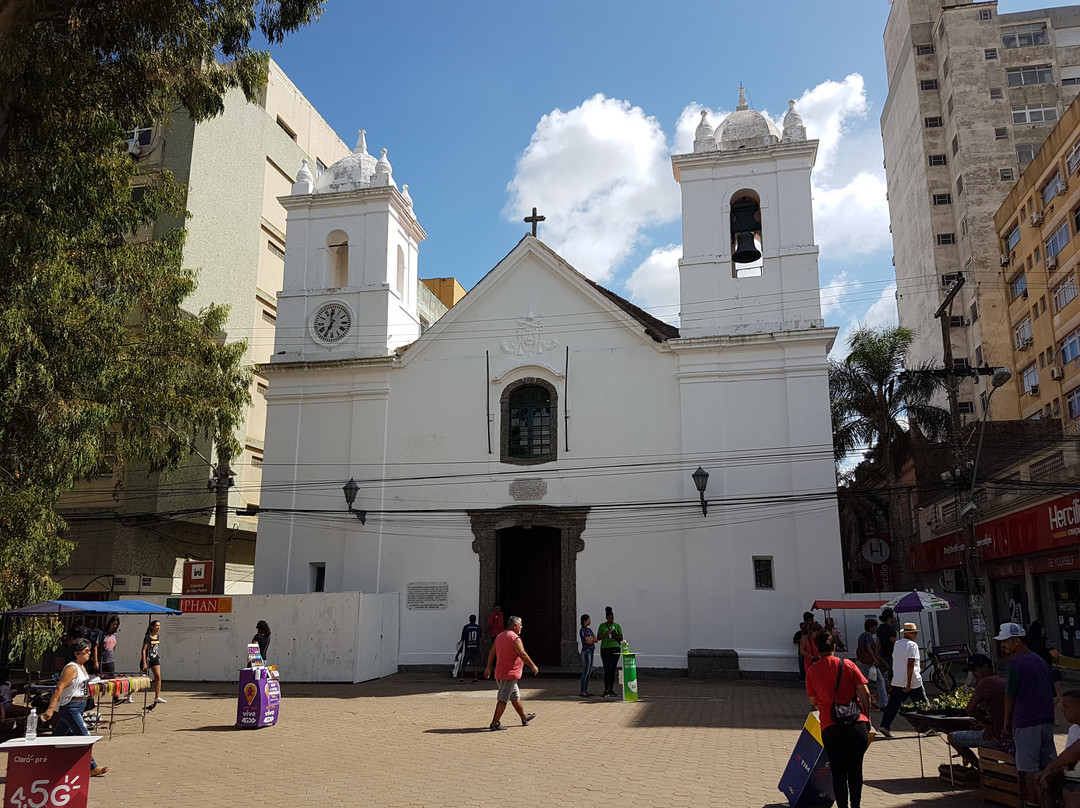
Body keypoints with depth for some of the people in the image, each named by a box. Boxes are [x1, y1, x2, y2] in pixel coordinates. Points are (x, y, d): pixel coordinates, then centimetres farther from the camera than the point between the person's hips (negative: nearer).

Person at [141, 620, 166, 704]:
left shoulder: (158, 637, 6)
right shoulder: (147, 637, -15)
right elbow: (143, 650, -17)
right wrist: (144, 663, -21)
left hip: (155, 660, 6)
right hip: (147, 659, -6)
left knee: (158, 677, -7)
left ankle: (157, 697, -6)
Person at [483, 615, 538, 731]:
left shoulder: (500, 636, 12)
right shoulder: (515, 638, -15)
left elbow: (491, 653, 15)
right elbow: (523, 655, -16)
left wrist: (488, 667, 21)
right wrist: (533, 666, -4)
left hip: (499, 673, 9)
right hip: (510, 674, -9)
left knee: (515, 696, 20)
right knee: (503, 699, -5)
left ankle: (524, 717, 32)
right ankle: (495, 723, -4)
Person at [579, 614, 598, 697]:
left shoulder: (589, 630, 16)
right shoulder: (582, 630, -11)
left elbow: (596, 639, 7)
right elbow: (589, 641, -17)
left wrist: (591, 639, -9)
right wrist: (593, 639, 2)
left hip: (591, 652, 8)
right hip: (586, 652, -8)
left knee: (589, 672, 9)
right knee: (585, 672, -7)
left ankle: (586, 690, 14)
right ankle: (582, 692, -4)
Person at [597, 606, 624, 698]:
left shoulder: (617, 626, 8)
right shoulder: (602, 625, 3)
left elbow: (621, 638, 8)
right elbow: (598, 637, 1)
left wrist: (615, 635, -13)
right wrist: (606, 634, -15)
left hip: (616, 648, 3)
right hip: (605, 649, -3)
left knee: (613, 669, 4)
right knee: (607, 669, -11)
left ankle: (611, 690, 11)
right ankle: (606, 690, -13)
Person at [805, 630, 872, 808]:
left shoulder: (812, 671, 3)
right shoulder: (848, 665, 2)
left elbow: (813, 702, 10)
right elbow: (865, 693, 1)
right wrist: (866, 718, 12)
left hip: (830, 728, -1)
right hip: (856, 725, 1)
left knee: (838, 773, 9)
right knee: (855, 770, 15)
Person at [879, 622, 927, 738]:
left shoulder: (897, 644, 9)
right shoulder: (912, 645, -12)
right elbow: (910, 664, -19)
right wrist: (909, 683, -20)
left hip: (897, 681, 6)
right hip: (913, 682, -6)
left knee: (893, 704, 3)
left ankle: (885, 725, -7)